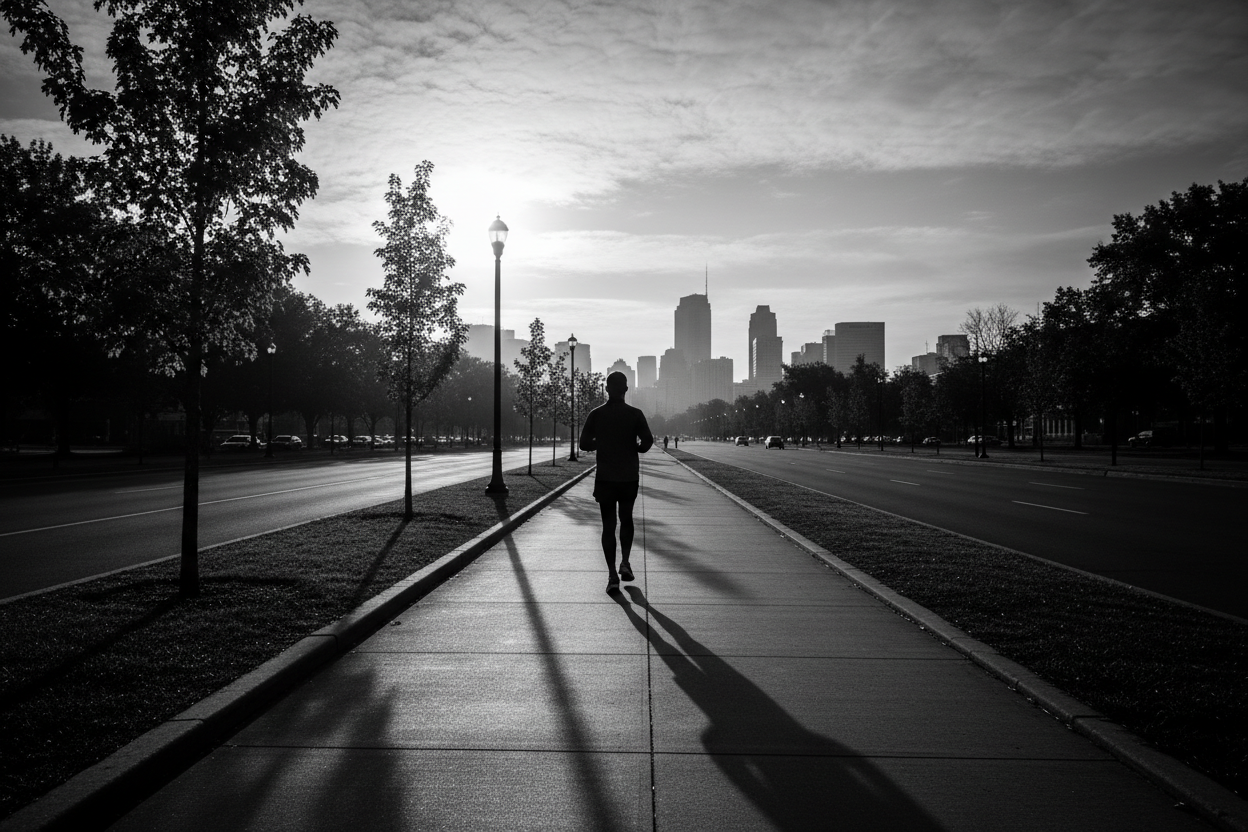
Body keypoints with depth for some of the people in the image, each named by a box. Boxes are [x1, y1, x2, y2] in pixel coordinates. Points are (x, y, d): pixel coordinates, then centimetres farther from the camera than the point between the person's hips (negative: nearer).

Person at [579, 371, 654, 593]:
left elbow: (584, 444, -4)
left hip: (605, 478, 0)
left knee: (608, 525, 3)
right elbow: (647, 441, -11)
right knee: (626, 519, 21)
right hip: (629, 477, 0)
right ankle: (625, 563, 10)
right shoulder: (635, 414, -4)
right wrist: (636, 448, 9)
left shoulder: (596, 414, -2)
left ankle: (612, 575, -3)